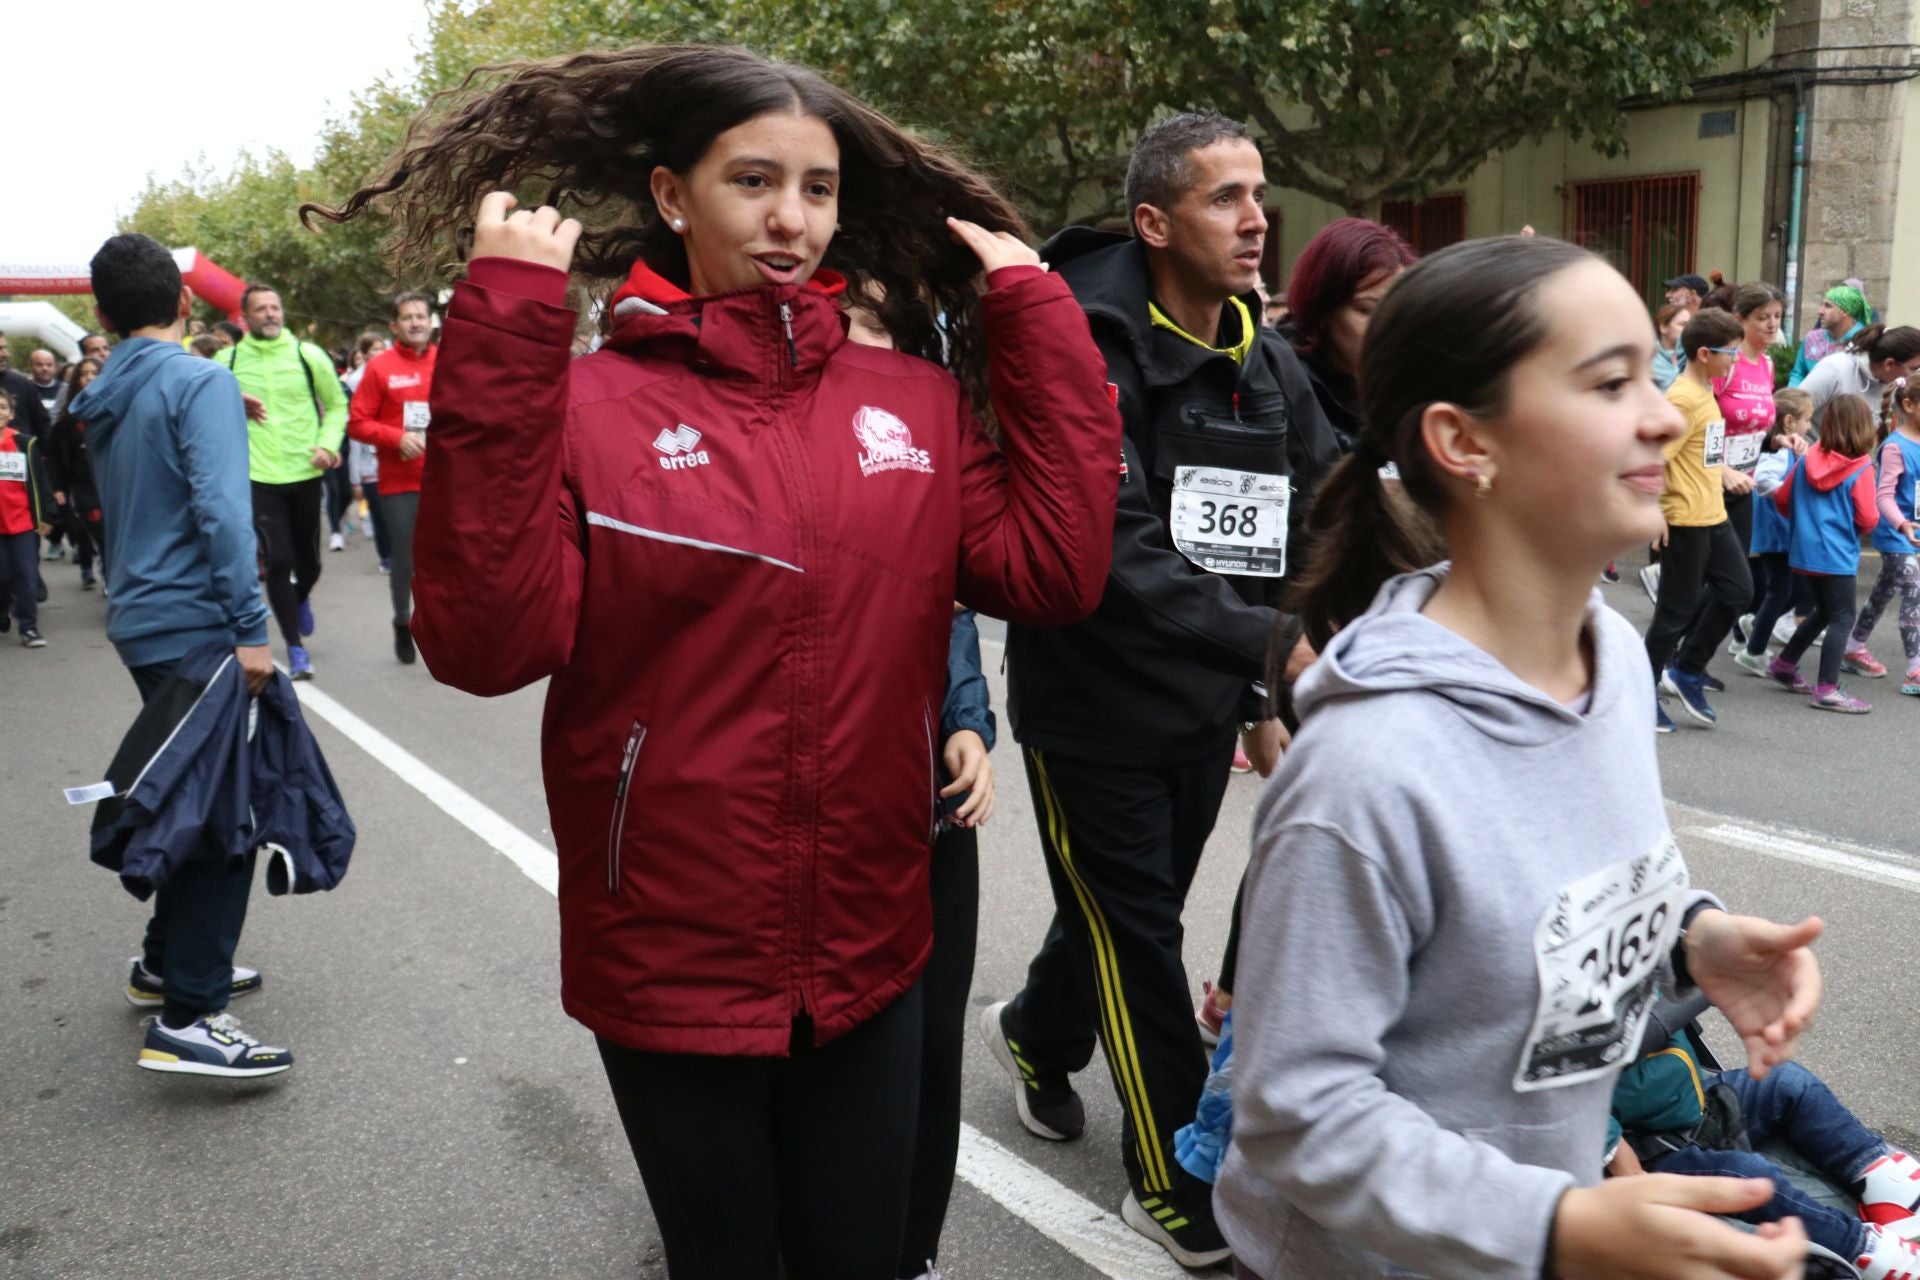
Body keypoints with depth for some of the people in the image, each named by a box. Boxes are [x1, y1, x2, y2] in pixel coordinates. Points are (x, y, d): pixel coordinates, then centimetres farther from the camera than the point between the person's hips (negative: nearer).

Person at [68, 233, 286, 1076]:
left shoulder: (104, 400, 13)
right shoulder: (199, 382, -12)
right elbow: (221, 508, -22)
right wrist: (249, 626, -22)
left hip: (141, 622, 8)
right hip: (196, 623, -8)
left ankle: (166, 962, 31)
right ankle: (185, 1019, -7)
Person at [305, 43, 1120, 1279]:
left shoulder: (917, 399, 2)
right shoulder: (589, 406, -10)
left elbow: (1055, 571, -7)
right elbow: (486, 641, -22)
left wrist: (1038, 320, -6)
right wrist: (503, 342, -24)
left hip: (870, 955, 3)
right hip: (672, 966, -3)